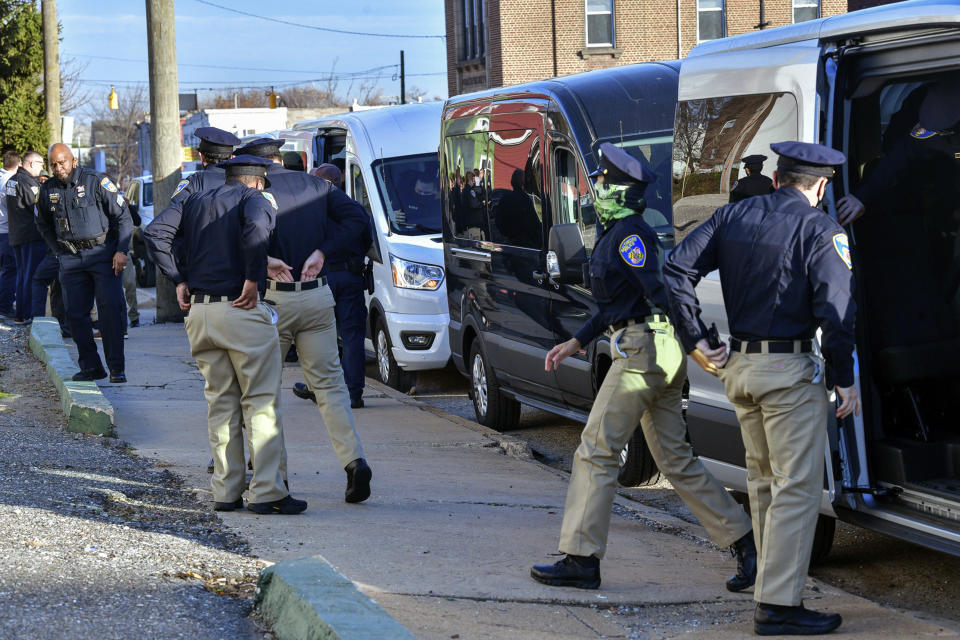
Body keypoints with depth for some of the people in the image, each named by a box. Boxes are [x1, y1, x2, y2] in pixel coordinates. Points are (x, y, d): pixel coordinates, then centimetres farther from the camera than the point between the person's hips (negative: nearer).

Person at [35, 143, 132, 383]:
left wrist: (121, 250, -11)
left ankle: (116, 368, -9)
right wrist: (60, 251, 13)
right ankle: (91, 367, 8)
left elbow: (123, 217, -3)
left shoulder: (96, 181, -6)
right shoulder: (48, 190, 7)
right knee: (76, 313, 0)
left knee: (110, 308, -12)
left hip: (103, 253, -4)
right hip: (71, 259, 4)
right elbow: (44, 225, 24)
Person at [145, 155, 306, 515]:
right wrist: (253, 279, -16)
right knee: (261, 402, -2)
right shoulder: (254, 198, 0)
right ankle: (267, 492, -6)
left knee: (220, 402, 12)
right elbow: (257, 226, -23)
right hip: (241, 310, -6)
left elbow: (155, 233, 8)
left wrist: (178, 281, 8)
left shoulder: (195, 202, 17)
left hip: (199, 312, 6)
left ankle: (226, 491, 12)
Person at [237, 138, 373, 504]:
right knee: (328, 383, 5)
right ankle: (353, 462, -11)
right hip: (317, 298, 3)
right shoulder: (315, 186, 9)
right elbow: (357, 217, 1)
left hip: (273, 300, -3)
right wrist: (321, 252, -3)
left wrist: (263, 259, -14)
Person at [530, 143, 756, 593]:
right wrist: (575, 342, 28)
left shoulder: (629, 235, -14)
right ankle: (744, 543, 11)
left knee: (595, 451, -4)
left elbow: (662, 293, -22)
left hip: (643, 353, -10)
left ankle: (581, 560, -1)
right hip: (661, 357, 10)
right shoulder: (617, 234, 18)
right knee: (675, 459, 11)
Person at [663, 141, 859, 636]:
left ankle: (773, 575, 31)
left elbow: (676, 269, 3)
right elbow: (836, 312, -16)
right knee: (797, 488, -3)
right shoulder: (820, 230, -9)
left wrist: (696, 342, 5)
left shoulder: (733, 216, 8)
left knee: (763, 479, 20)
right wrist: (844, 380, -9)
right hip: (790, 371, -7)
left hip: (737, 367, 7)